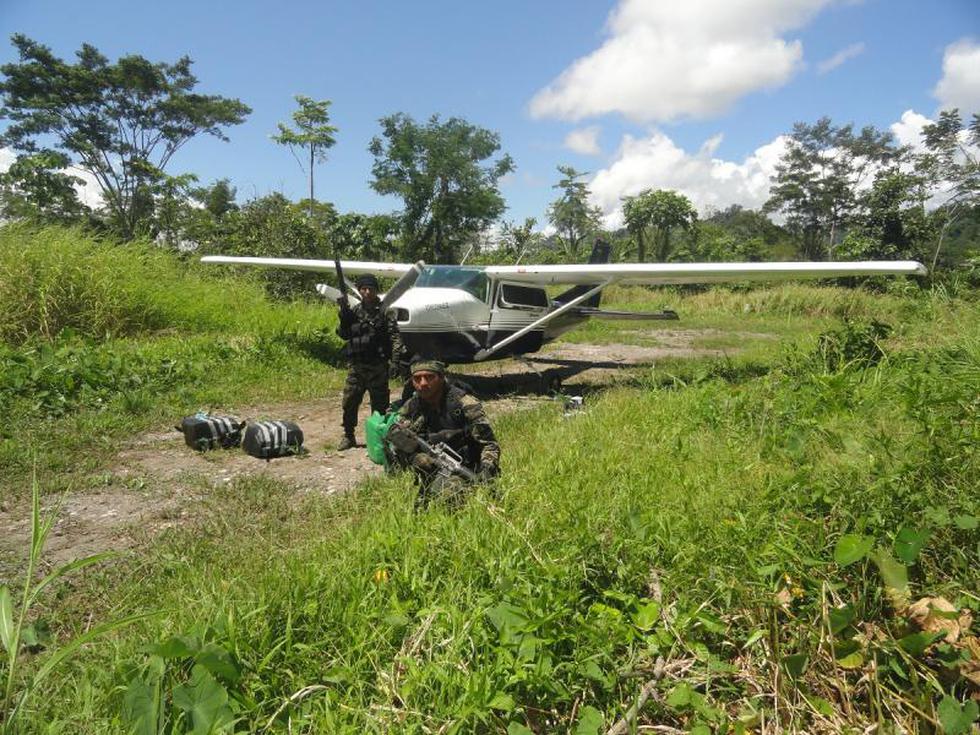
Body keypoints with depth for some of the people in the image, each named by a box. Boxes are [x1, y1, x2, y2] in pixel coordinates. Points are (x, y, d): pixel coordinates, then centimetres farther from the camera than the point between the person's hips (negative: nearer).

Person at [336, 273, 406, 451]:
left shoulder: (385, 311, -2)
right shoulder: (355, 311, 10)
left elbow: (393, 334, -11)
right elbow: (344, 335, 13)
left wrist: (397, 351, -29)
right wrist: (344, 319, -4)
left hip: (378, 367, -4)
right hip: (356, 365, 4)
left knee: (380, 403, 4)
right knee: (349, 401, 7)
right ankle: (348, 436, 21)